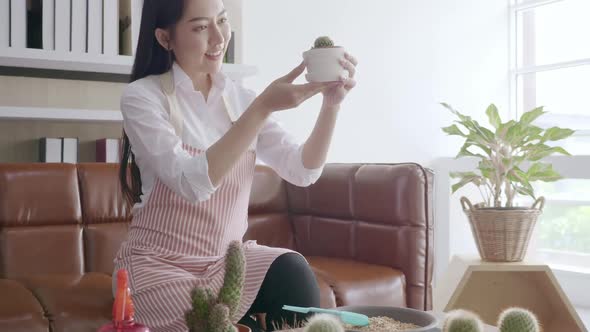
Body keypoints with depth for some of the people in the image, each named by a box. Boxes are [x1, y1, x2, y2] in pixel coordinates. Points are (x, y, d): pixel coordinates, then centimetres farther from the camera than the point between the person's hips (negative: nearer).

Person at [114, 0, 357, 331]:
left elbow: (302, 171, -5)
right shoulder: (142, 96, -9)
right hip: (160, 266, -3)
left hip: (228, 260, 4)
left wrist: (331, 104, -21)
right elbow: (192, 183, -24)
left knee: (291, 272, -25)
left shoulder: (240, 98, 4)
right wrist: (264, 106, -30)